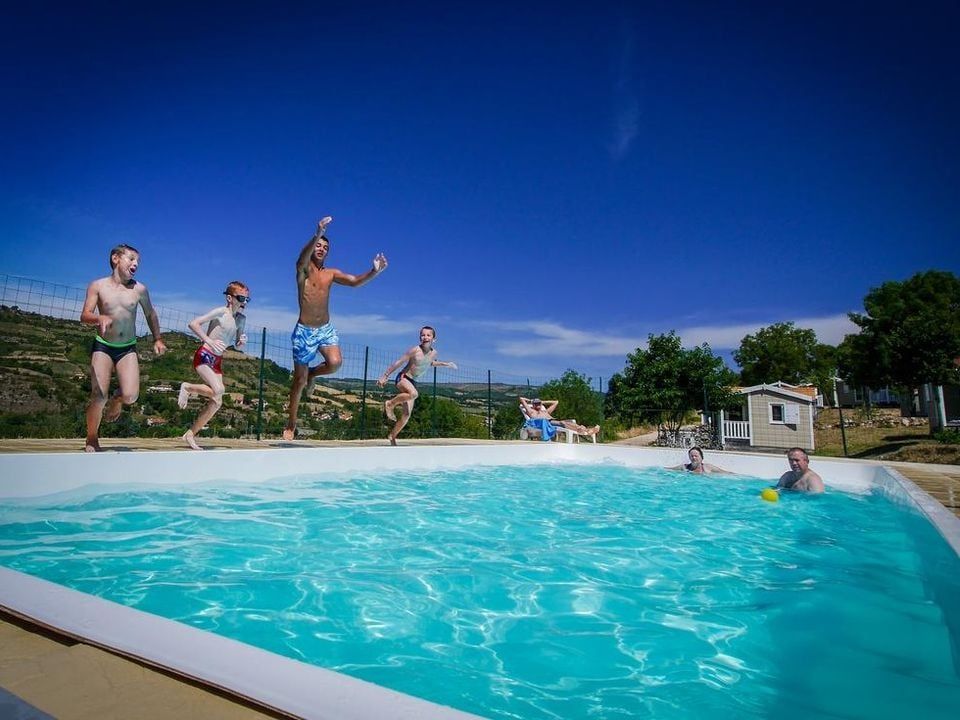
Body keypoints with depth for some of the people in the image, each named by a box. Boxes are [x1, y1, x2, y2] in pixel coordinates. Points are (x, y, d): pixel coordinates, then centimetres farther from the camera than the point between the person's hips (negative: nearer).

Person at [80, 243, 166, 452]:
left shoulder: (139, 289, 1)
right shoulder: (98, 286, -2)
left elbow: (150, 314, 16)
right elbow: (84, 316, -7)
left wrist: (158, 339, 14)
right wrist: (100, 318, -29)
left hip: (128, 349, 1)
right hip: (103, 346, -1)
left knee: (130, 396, -14)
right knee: (98, 397, -8)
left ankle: (116, 399, 25)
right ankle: (92, 440, 13)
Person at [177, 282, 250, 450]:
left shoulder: (241, 319, 11)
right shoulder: (220, 312, -10)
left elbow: (237, 346, 18)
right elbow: (193, 324, -17)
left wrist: (242, 342, -5)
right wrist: (210, 341, -26)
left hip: (217, 360, 8)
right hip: (204, 356, -7)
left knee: (216, 402, 3)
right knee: (218, 390, -27)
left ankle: (190, 434, 15)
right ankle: (187, 387, 1)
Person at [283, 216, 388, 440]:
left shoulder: (331, 273, 9)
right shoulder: (303, 269, -4)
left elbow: (355, 282, -1)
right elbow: (303, 258, -27)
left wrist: (374, 271, -19)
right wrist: (317, 234, -44)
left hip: (326, 329, 3)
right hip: (304, 331, -3)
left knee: (335, 363, -25)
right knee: (299, 380, 3)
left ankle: (312, 373, 12)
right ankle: (291, 424, 21)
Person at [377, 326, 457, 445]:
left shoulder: (434, 353, 0)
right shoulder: (415, 350, -18)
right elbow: (399, 362, -12)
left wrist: (446, 364, 16)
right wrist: (385, 376, -10)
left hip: (412, 382, 6)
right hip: (402, 378, -6)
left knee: (407, 414, 3)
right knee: (414, 394, -39)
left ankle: (392, 436, 21)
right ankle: (390, 404, -17)